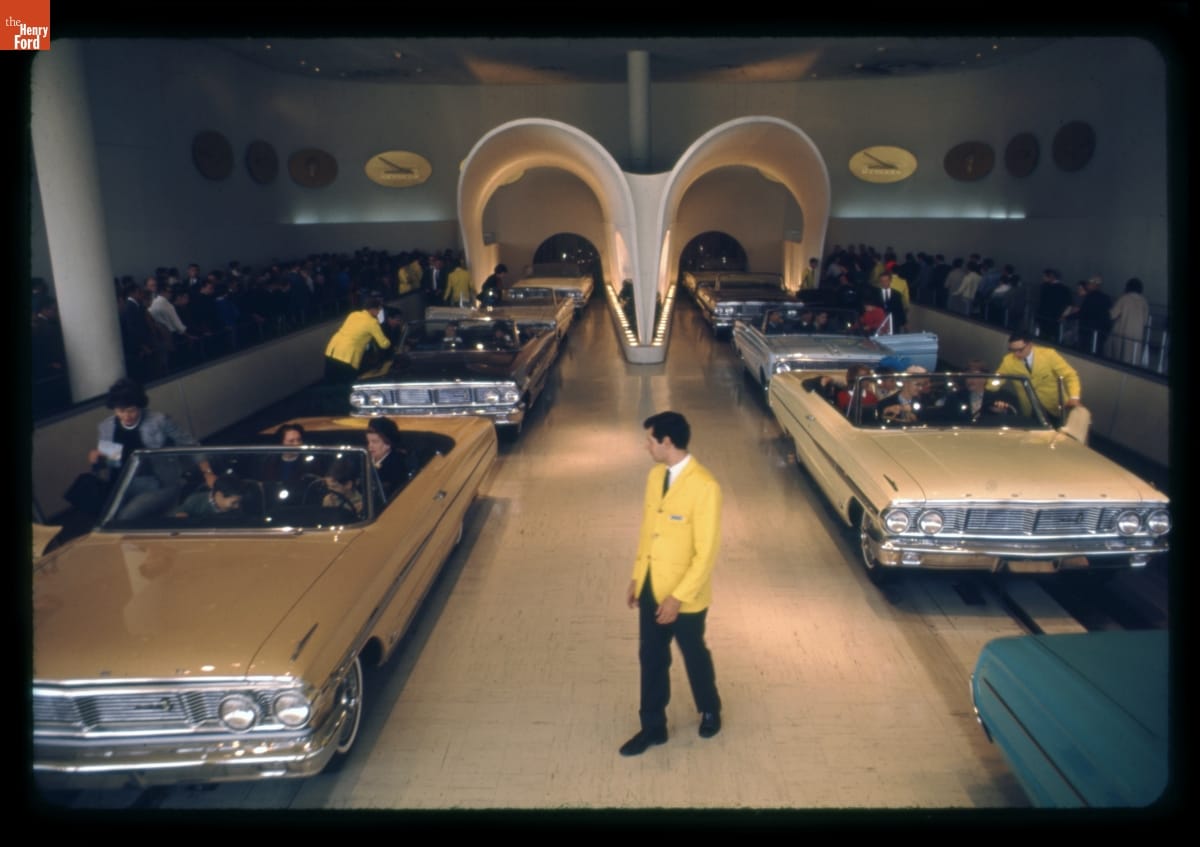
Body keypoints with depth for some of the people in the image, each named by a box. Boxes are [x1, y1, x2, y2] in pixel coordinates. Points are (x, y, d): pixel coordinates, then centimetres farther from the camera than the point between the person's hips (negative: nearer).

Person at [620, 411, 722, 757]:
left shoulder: (704, 486, -25)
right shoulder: (655, 476, 0)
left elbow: (706, 553, -23)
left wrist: (678, 597, -22)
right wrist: (636, 576, 11)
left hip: (685, 595, -6)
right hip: (651, 587, 6)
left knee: (695, 656, 16)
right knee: (651, 658, 16)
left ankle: (710, 711, 42)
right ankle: (653, 727, 32)